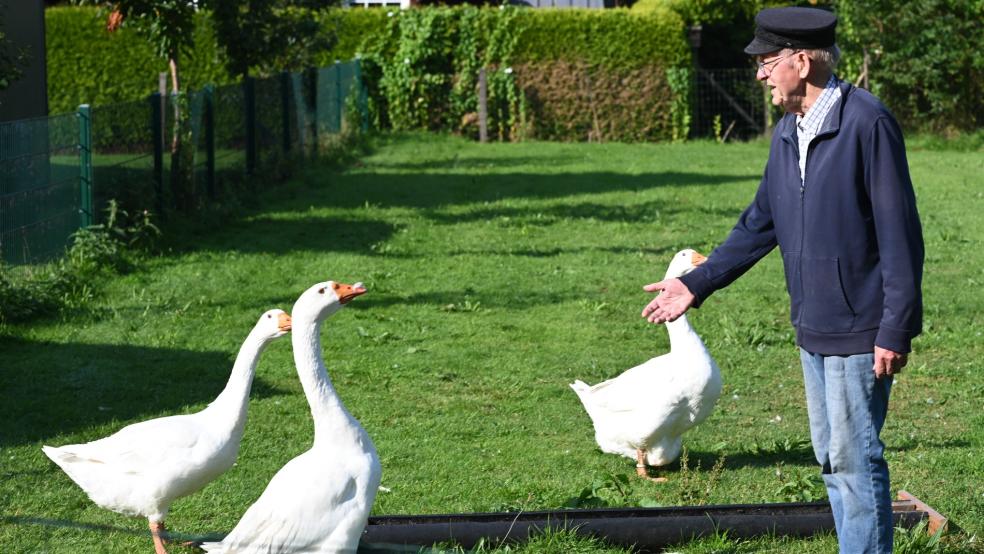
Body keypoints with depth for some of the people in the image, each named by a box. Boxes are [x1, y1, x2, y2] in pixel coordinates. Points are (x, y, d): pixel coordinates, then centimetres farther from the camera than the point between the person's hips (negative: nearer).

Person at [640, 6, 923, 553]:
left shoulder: (867, 123, -16)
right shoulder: (788, 132, 10)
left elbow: (900, 232, -17)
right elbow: (761, 224, 20)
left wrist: (894, 329, -18)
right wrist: (697, 282, 16)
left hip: (859, 331, -9)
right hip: (814, 327, 9)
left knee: (855, 458, -5)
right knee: (831, 457, 14)